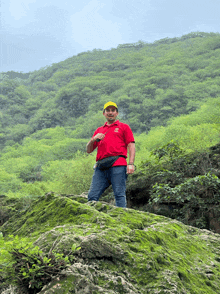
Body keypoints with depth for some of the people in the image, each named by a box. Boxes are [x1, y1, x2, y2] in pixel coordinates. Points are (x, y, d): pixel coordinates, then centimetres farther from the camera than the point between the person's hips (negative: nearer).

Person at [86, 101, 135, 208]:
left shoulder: (123, 127, 17)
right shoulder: (99, 130, 28)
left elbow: (131, 146, 5)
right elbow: (88, 150, 24)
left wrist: (131, 163, -9)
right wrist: (93, 139, 2)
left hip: (118, 165, -4)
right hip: (101, 167, 4)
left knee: (119, 194, -12)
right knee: (92, 196, -5)